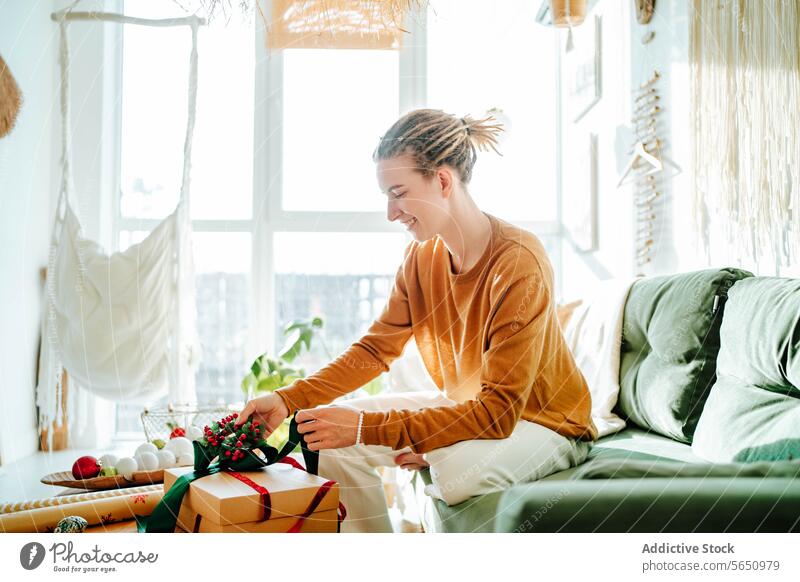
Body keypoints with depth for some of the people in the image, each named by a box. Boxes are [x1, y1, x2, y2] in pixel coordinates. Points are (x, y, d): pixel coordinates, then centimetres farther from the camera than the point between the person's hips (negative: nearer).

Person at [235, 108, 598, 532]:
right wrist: (289, 400, -14)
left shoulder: (518, 264, -28)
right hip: (465, 407, 7)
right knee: (332, 433, -5)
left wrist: (368, 427, -34)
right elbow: (375, 348, 1)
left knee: (456, 469, -38)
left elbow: (499, 411, -30)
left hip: (543, 421, -7)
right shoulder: (421, 256, -5)